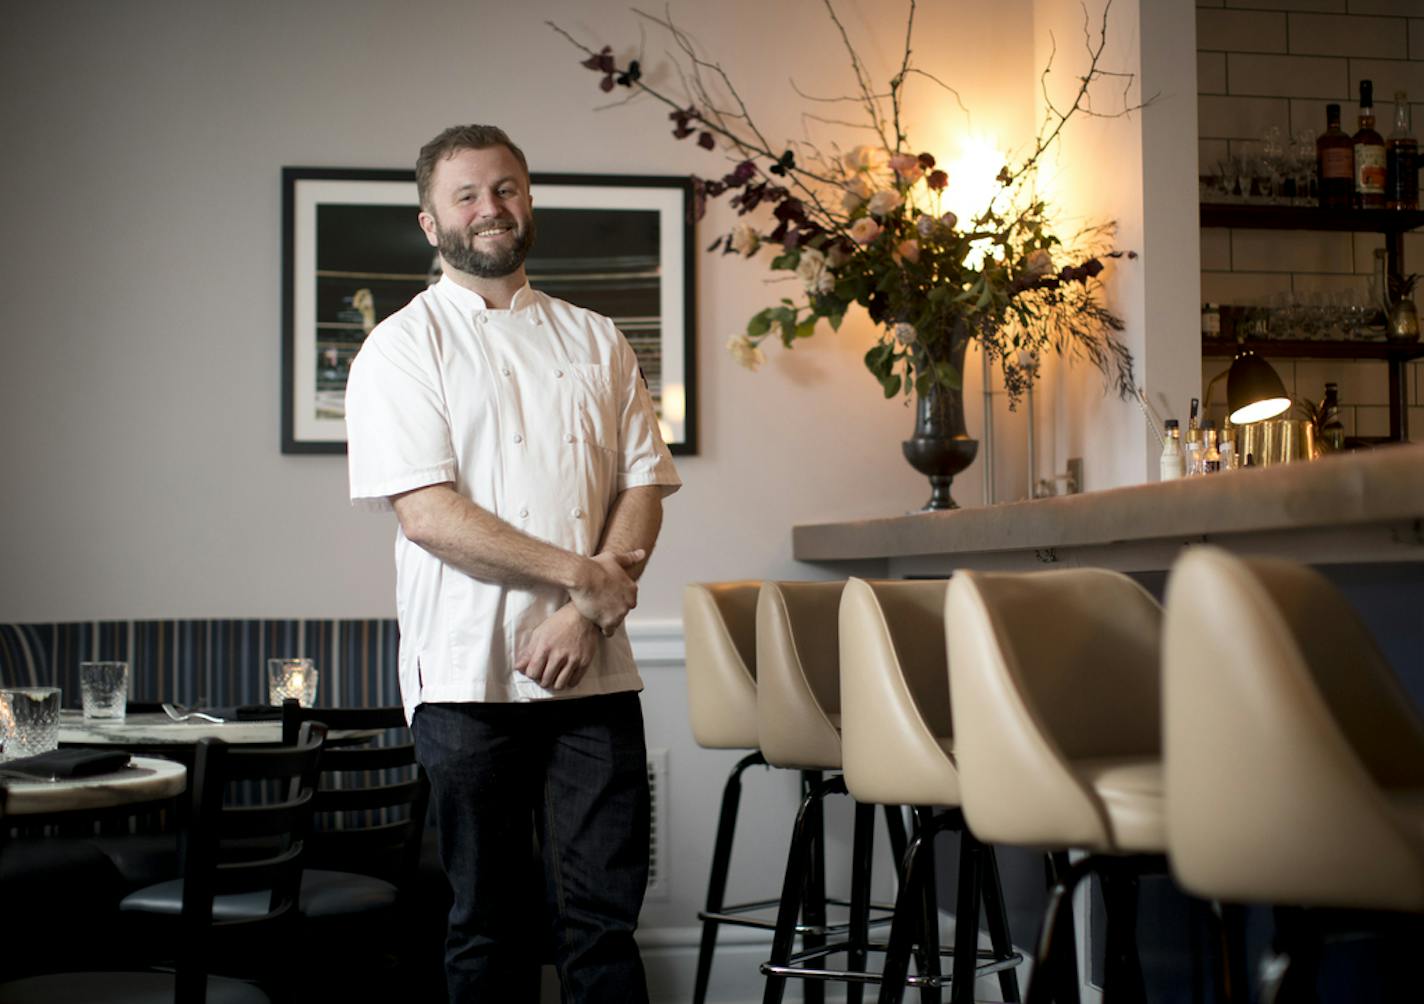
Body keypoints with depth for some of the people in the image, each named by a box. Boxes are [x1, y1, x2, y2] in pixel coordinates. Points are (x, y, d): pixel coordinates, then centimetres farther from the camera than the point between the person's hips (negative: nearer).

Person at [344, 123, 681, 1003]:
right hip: (468, 670, -2)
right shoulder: (403, 346, 3)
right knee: (490, 922, 6)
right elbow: (427, 513, -9)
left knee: (604, 913, 2)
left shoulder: (596, 342, 14)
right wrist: (583, 575, -11)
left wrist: (585, 615, -9)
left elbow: (643, 486, 7)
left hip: (593, 668, 3)